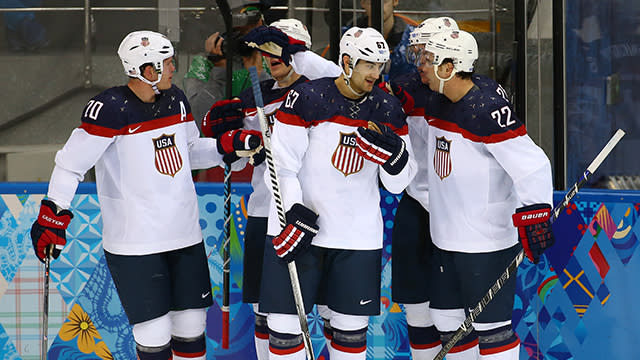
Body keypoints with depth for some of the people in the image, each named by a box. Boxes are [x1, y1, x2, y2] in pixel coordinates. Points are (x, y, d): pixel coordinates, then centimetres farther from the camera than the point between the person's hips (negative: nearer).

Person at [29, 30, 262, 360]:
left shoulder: (175, 100, 7)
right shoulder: (110, 108, -16)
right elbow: (71, 163, -14)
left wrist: (228, 146, 3)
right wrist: (52, 217, -18)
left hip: (185, 234, 7)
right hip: (132, 243, -6)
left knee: (191, 328, 11)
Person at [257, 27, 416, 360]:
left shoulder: (388, 110, 3)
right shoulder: (306, 98, -10)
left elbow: (397, 184, 4)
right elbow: (282, 167, -9)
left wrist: (393, 152, -16)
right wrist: (295, 219, -18)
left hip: (358, 235, 3)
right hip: (298, 230, -3)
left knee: (352, 329, 10)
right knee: (285, 325, -2)